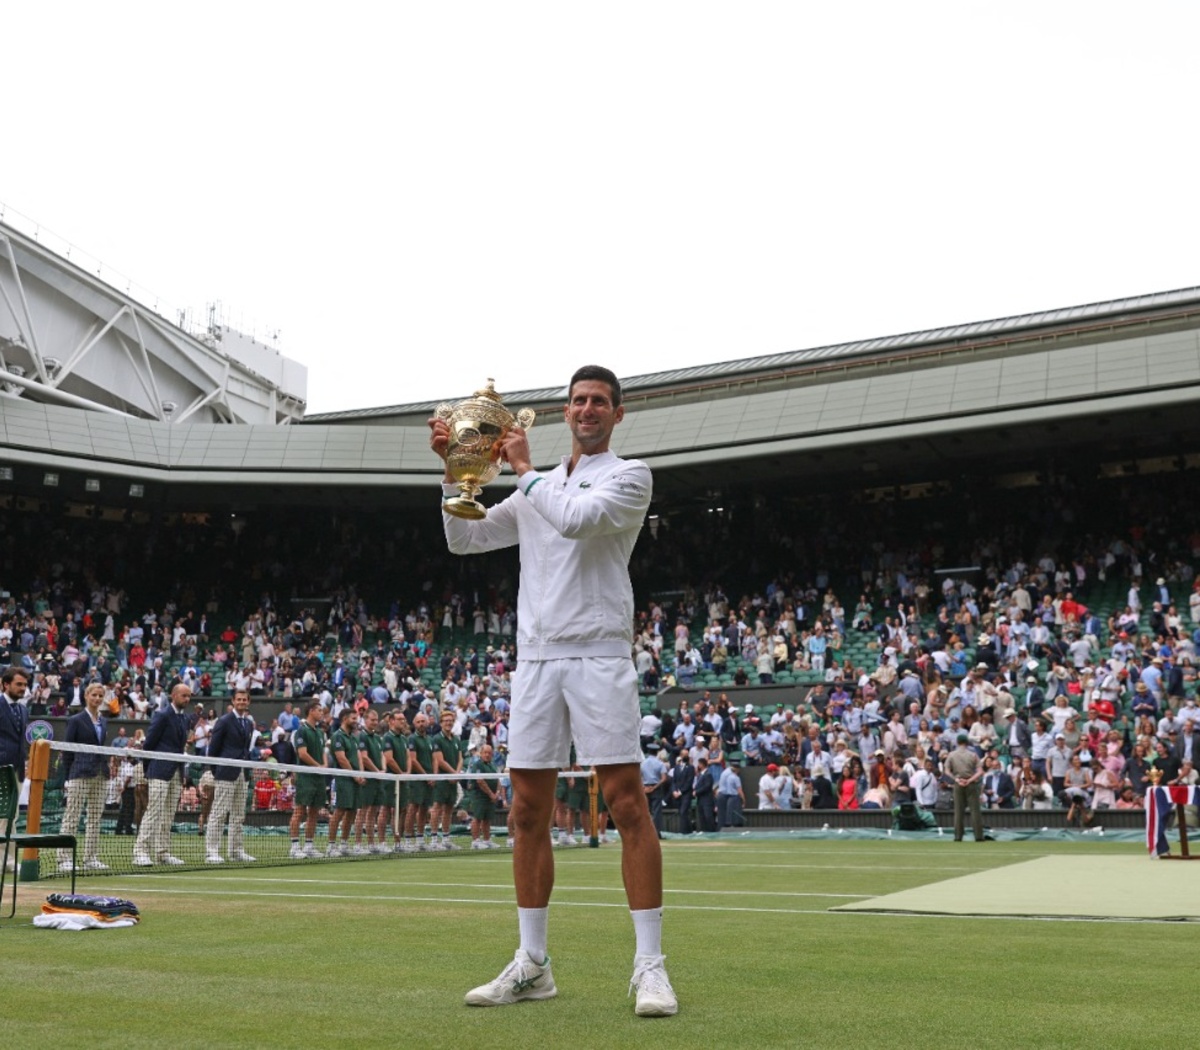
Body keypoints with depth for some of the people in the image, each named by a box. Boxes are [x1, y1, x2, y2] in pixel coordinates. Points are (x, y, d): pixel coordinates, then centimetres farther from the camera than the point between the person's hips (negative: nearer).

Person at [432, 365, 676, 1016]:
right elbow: (464, 539, 20)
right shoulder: (534, 491, 21)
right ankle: (531, 966, 14)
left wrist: (524, 468, -1)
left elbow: (575, 518, -14)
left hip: (599, 656, -5)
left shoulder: (629, 476, 4)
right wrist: (455, 470, 9)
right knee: (528, 812, 5)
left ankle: (650, 967, -4)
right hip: (535, 659, 6)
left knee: (627, 803, -9)